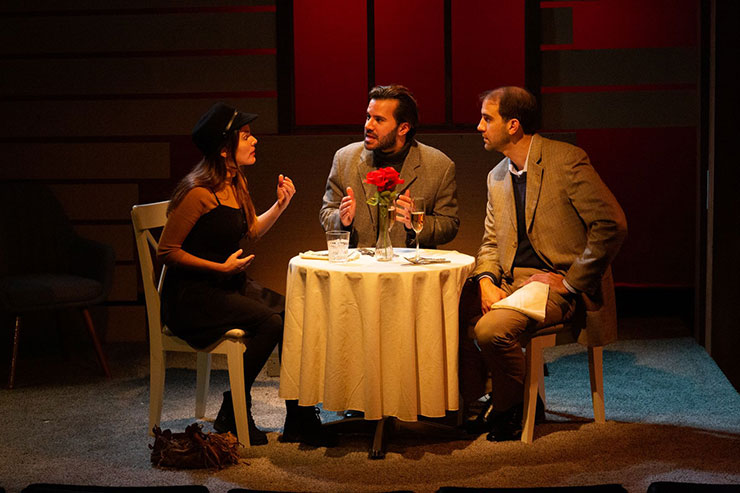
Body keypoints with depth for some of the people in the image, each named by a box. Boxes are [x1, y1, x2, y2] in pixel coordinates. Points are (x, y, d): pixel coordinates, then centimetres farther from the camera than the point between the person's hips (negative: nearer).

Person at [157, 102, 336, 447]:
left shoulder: (235, 183, 9)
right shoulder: (198, 193, -18)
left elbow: (253, 230, 23)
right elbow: (167, 252, -15)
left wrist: (281, 204, 6)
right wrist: (221, 267, -18)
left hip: (230, 285, 8)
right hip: (193, 295, -8)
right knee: (270, 322, -25)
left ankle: (299, 419, -10)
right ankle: (232, 415, -10)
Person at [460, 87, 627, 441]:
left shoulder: (566, 160, -9)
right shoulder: (497, 177, 15)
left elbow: (611, 225, -13)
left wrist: (569, 282, -13)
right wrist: (486, 282, -4)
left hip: (552, 282, -7)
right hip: (507, 280, 7)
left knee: (491, 329, -30)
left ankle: (509, 409, -2)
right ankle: (471, 402, 4)